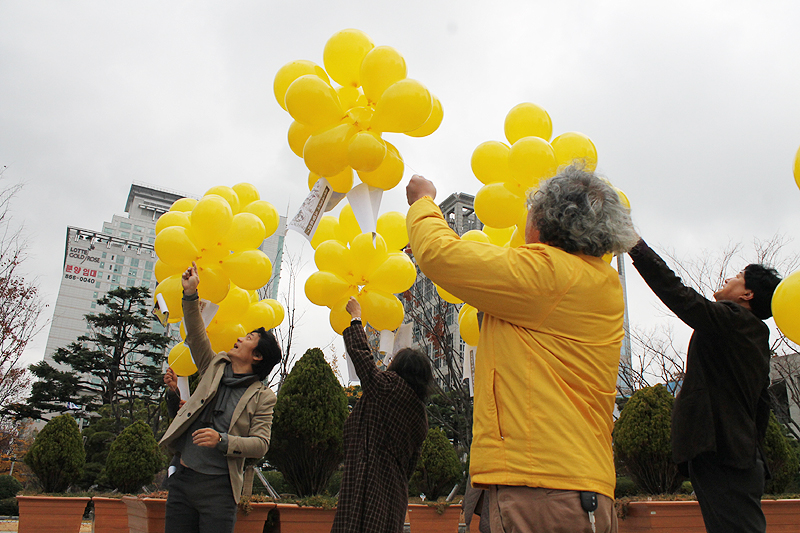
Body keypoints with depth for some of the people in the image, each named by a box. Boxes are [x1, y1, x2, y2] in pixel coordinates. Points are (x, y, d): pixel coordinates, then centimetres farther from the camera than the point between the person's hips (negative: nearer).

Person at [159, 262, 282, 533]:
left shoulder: (263, 397, -4)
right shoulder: (217, 366, 10)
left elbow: (260, 444, -8)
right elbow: (196, 336, 7)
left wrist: (222, 440, -21)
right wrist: (191, 295, -1)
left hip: (218, 487, -4)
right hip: (182, 479, 5)